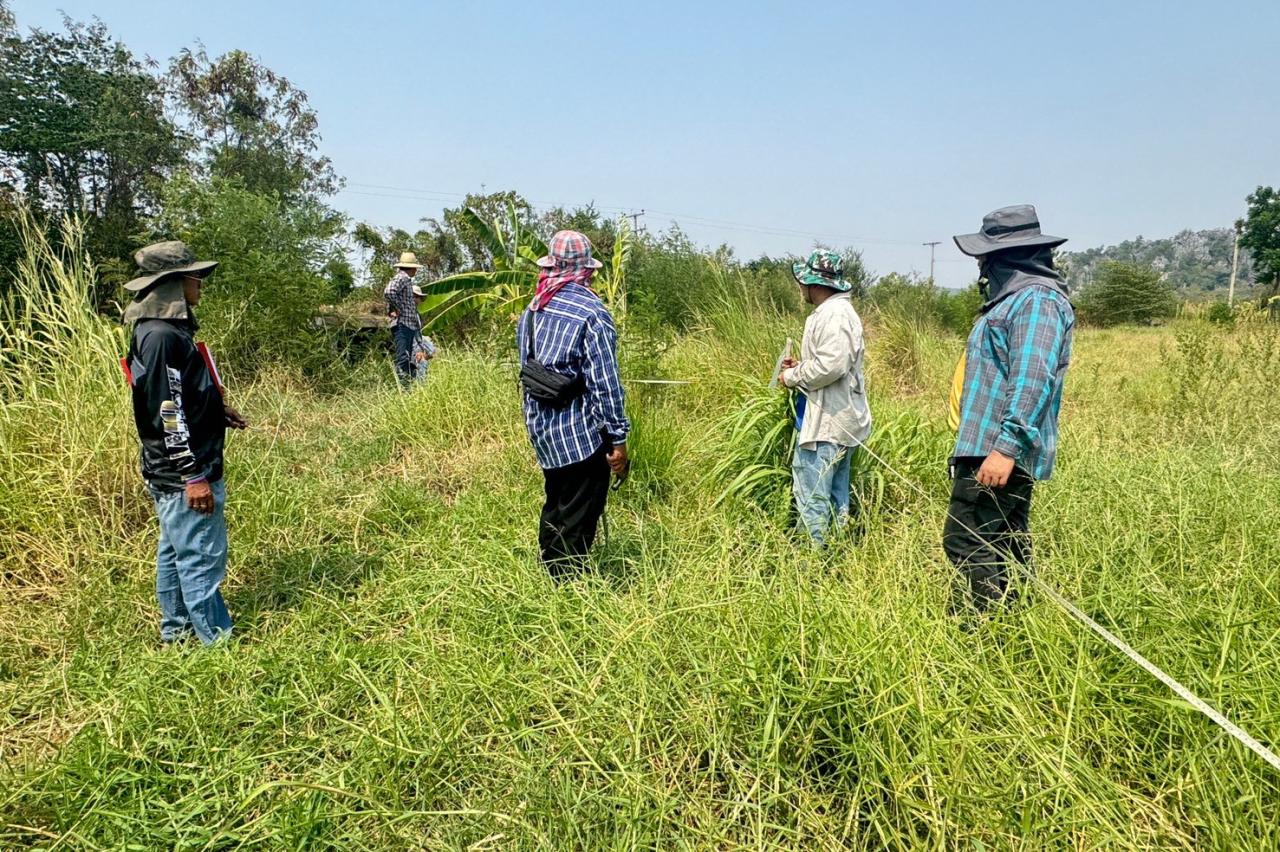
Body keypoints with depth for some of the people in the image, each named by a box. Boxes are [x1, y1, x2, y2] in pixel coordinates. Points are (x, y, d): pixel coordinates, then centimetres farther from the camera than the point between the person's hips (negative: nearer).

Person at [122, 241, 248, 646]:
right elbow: (167, 413, -23)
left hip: (173, 474, 11)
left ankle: (176, 633, 33)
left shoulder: (166, 329, 12)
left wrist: (218, 413, 14)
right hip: (184, 474, -11)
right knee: (202, 560, -3)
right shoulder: (162, 337, -19)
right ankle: (218, 642, 6)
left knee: (175, 554, 19)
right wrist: (192, 475, -22)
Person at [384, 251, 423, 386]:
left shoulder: (406, 279, 22)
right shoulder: (402, 278, -9)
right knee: (402, 359, -15)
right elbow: (389, 292, -26)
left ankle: (408, 383, 13)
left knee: (407, 359, 11)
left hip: (409, 325, 11)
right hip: (403, 324, -11)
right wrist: (399, 309, -17)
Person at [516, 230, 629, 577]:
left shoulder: (532, 309, 7)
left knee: (555, 507, 23)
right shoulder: (592, 312, -16)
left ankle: (550, 578, 35)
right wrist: (617, 438, -13)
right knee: (577, 522, 2)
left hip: (541, 430, 8)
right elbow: (605, 382, -19)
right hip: (581, 434, -8)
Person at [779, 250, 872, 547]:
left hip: (826, 423, -11)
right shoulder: (835, 311, 17)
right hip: (837, 419, 11)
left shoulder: (834, 314, -17)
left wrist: (793, 377, -13)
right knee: (835, 493, 17)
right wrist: (802, 366, 12)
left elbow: (831, 366, -27)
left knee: (811, 495, -7)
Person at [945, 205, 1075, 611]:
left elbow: (1033, 380, -24)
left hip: (998, 451, -11)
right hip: (995, 447, 11)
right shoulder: (1016, 297, 20)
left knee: (966, 542, -12)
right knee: (1006, 547, 15)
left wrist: (1005, 447, -29)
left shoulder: (1038, 299, -13)